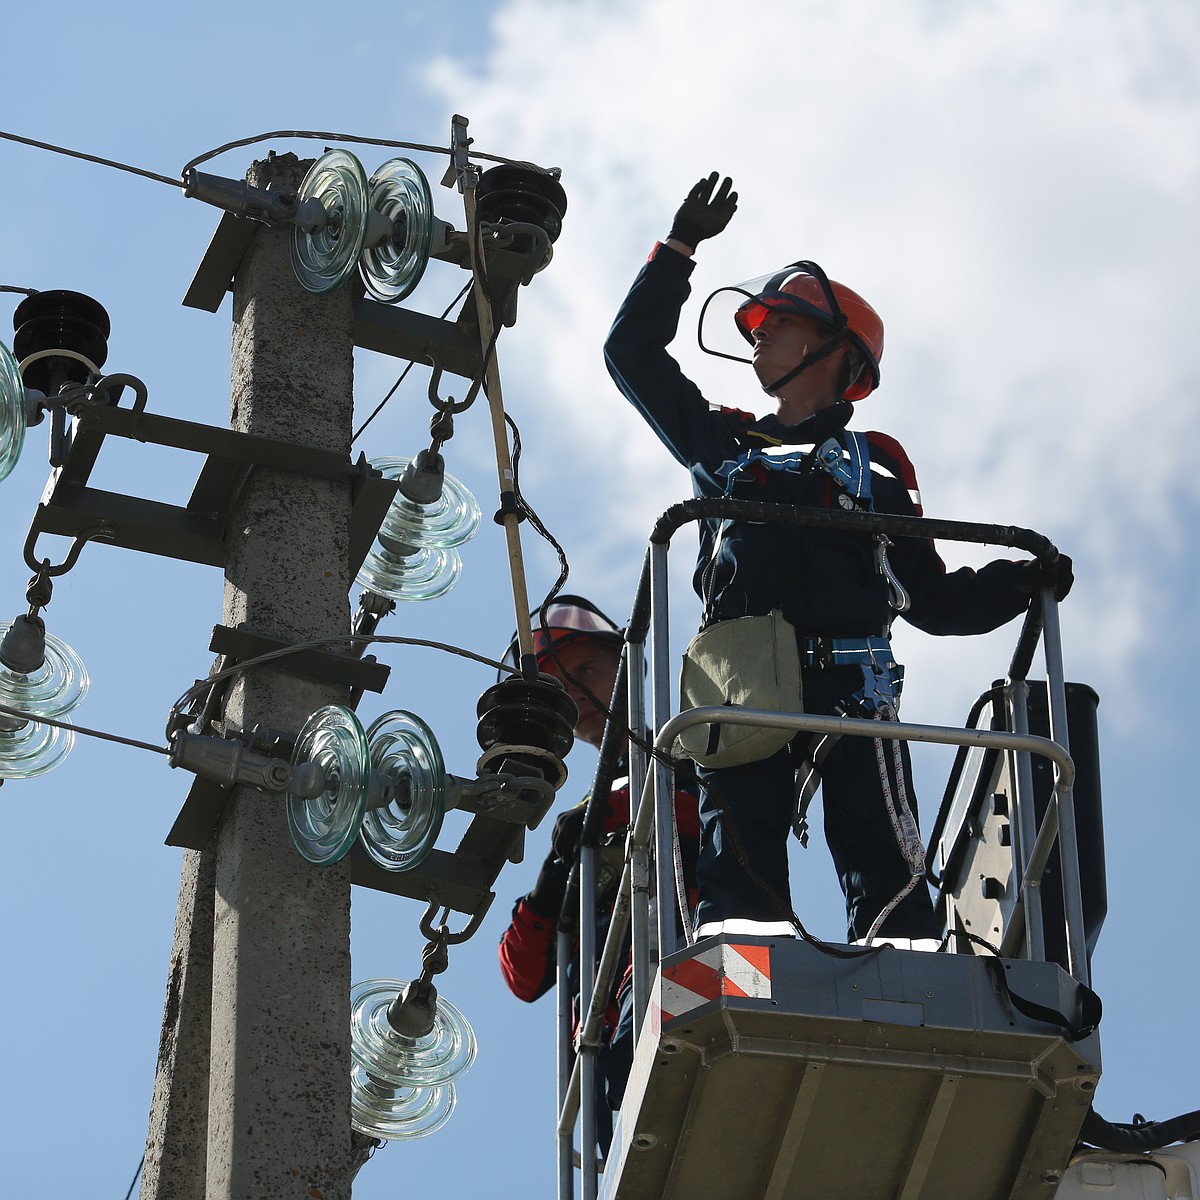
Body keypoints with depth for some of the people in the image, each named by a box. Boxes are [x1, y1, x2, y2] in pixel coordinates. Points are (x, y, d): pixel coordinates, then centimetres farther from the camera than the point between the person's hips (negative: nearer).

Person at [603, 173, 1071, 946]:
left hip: (851, 686, -1)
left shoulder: (875, 469, 25)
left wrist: (1021, 583, 6)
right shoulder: (725, 446, 30)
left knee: (888, 877, -17)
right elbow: (633, 354, 33)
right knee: (741, 873, -17)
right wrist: (680, 251, 31)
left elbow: (933, 600, 23)